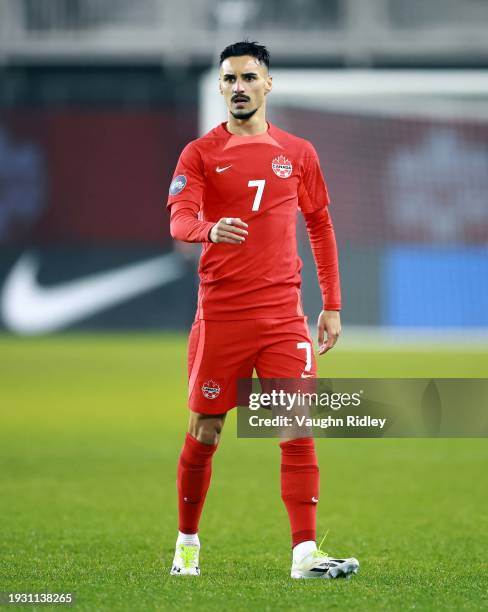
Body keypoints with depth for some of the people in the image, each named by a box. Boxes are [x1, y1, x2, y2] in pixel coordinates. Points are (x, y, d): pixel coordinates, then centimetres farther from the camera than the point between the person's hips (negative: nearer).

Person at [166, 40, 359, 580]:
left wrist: (332, 305, 13)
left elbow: (320, 226, 17)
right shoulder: (200, 154, 1)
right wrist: (209, 229, -37)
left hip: (284, 316, 2)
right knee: (203, 434, 5)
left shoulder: (297, 153, 9)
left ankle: (304, 554, -10)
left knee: (298, 430, -8)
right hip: (219, 314, -2)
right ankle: (187, 543, 23)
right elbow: (178, 219, -13)